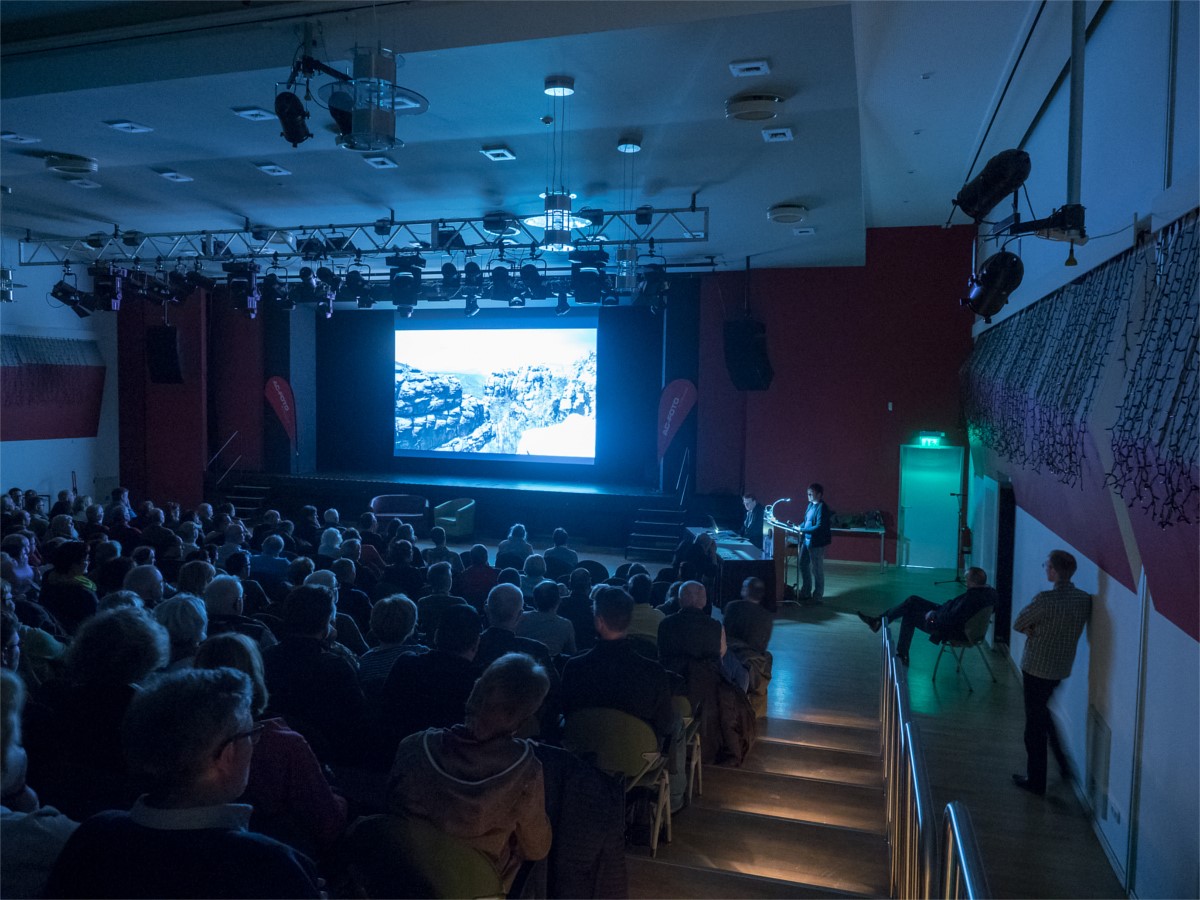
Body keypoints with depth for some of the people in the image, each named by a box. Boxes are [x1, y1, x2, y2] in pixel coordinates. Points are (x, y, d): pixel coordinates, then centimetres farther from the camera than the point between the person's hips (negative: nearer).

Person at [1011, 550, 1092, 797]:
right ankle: (1062, 760, 32)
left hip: (1037, 668, -6)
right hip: (1063, 668, 6)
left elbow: (1018, 625, -14)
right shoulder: (1085, 600, -4)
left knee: (1035, 723, 7)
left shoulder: (1046, 600, -25)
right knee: (1043, 711, 29)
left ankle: (1036, 781, 18)